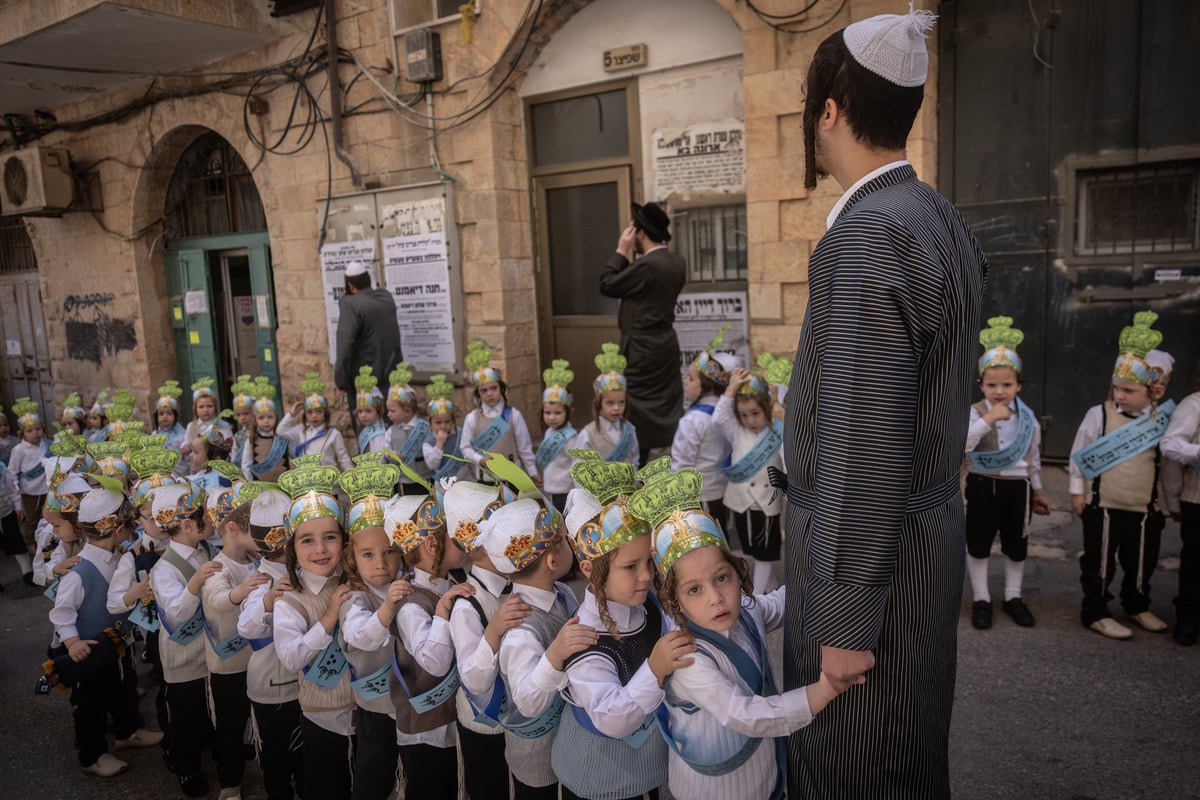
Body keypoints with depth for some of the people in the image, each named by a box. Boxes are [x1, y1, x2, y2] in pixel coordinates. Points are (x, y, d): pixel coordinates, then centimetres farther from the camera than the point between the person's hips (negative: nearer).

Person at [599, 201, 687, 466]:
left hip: (642, 348, -8)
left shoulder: (647, 264, -20)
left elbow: (607, 285, -13)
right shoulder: (677, 262, 6)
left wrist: (622, 251, -7)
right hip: (666, 344, 9)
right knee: (668, 408, 13)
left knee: (638, 411, -1)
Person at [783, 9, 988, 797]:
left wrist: (846, 623, -20)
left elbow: (866, 444, -25)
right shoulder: (942, 219, 8)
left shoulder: (867, 235, -22)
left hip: (870, 554, -9)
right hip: (932, 532, 9)